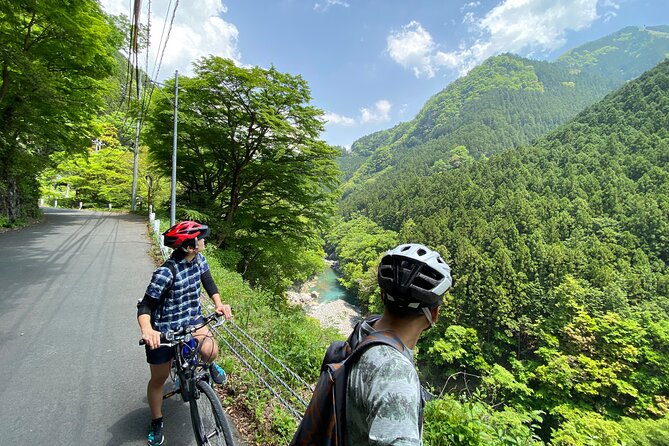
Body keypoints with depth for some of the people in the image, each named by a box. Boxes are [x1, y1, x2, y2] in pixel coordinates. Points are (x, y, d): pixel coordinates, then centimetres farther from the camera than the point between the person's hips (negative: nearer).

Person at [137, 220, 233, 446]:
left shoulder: (199, 259, -11)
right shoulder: (165, 273, -29)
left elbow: (208, 282, -2)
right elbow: (145, 306, -24)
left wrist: (219, 304, -18)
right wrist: (147, 330, -43)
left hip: (192, 318, 4)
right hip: (164, 329, -4)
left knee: (210, 351, -20)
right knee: (159, 378, 12)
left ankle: (209, 364, 19)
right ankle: (156, 422, 40)